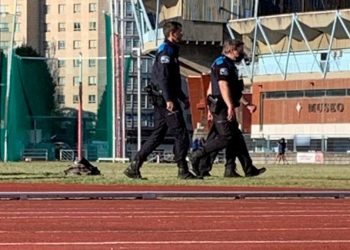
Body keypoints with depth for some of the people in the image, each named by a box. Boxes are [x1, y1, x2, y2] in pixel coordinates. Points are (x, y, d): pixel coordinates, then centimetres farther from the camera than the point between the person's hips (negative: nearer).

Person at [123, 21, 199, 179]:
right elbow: (163, 77, -21)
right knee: (181, 135, -6)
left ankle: (134, 166, 6)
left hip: (161, 100, 10)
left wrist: (183, 98, 30)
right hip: (166, 99, -10)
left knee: (158, 135, 9)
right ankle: (183, 170, -2)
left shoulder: (170, 50, 22)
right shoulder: (166, 51, -11)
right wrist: (168, 99, -28)